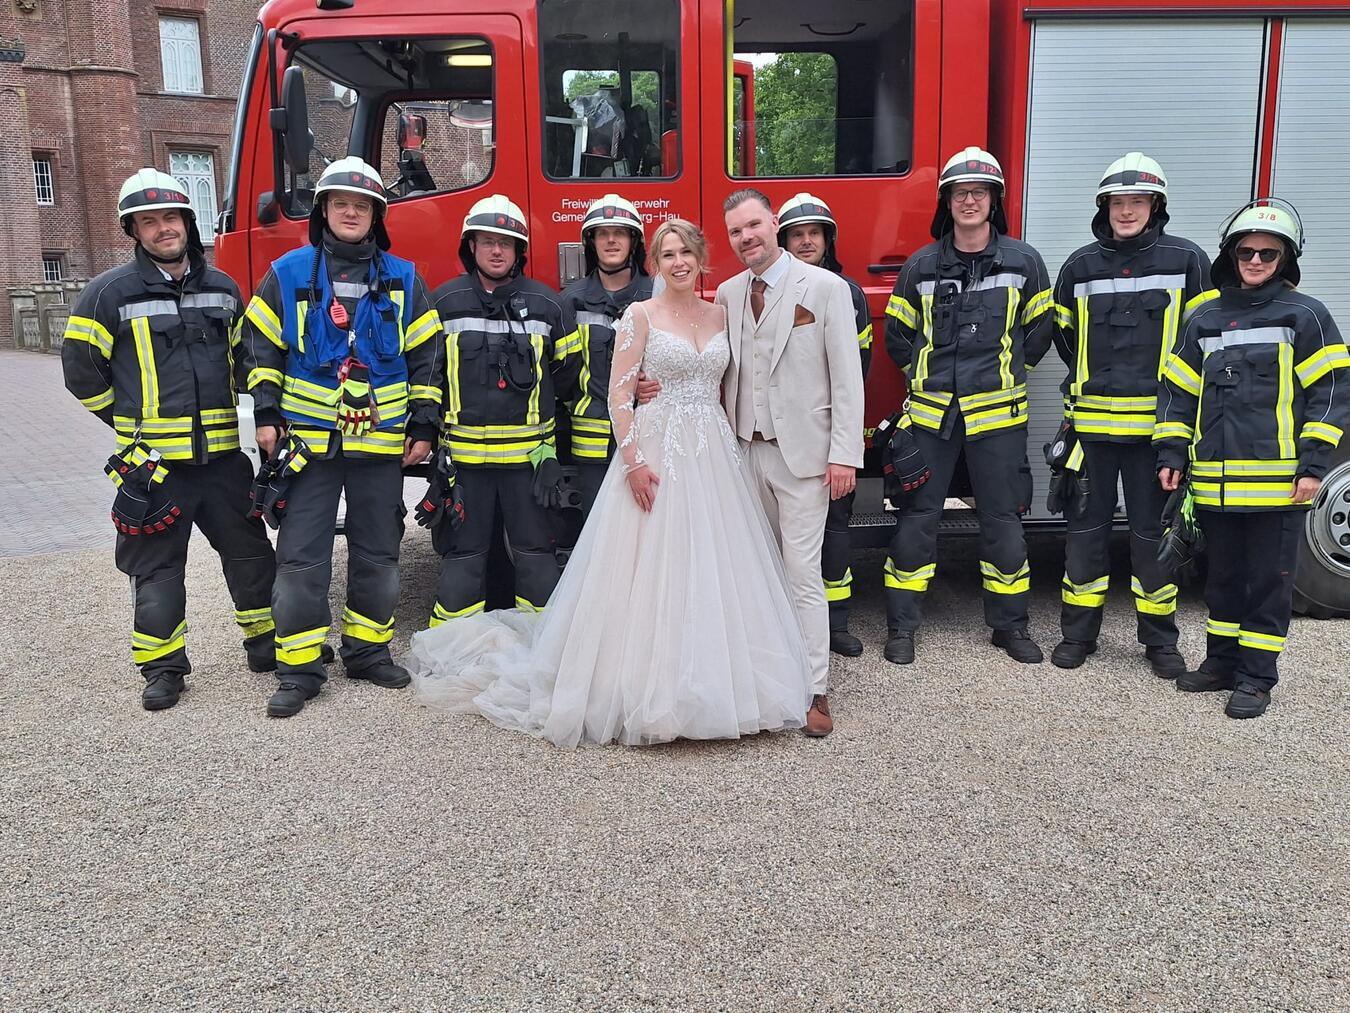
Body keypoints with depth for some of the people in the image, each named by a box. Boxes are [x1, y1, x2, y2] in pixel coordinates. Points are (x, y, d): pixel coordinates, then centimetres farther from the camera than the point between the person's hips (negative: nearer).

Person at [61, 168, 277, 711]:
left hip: (223, 454, 4)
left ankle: (265, 641, 26)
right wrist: (136, 424, 7)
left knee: (249, 549, 10)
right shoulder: (110, 293, -5)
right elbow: (82, 369, 2)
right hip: (154, 461, -3)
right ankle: (163, 665, 16)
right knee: (156, 565, 4)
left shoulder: (222, 288, 8)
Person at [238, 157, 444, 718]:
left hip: (382, 441, 2)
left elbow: (426, 357, 7)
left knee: (377, 554, 10)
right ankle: (299, 669, 6)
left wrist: (423, 427, 2)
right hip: (309, 439, -1)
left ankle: (368, 651, 24)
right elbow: (260, 347, 5)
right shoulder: (288, 273, 3)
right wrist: (266, 416, -4)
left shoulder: (403, 279, 6)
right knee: (301, 557, -1)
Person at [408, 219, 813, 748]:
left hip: (714, 453, 5)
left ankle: (719, 683, 18)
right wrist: (634, 461, -17)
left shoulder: (720, 314, 12)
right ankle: (649, 688, 9)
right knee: (652, 569, -2)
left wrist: (729, 451, 6)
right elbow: (618, 395, -8)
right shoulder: (640, 315, -2)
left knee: (714, 572, 6)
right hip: (657, 448, -5)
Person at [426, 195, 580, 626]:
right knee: (462, 557, 8)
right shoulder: (444, 302, 2)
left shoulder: (545, 303, 3)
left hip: (530, 453, 0)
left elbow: (570, 364, 14)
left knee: (536, 556, 8)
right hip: (464, 453, 0)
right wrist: (432, 424, 7)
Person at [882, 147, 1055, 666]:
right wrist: (926, 374, 8)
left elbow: (1038, 331, 10)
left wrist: (1003, 373, 9)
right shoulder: (922, 265, 4)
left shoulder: (1023, 261, 2)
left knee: (1002, 521, 7)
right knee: (916, 518, 4)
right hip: (931, 412, 1)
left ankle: (1010, 624, 22)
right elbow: (898, 334, 13)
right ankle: (901, 626, 13)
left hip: (997, 413, 0)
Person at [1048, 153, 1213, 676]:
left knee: (1153, 532, 5)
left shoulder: (1186, 261, 0)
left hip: (1156, 422, -2)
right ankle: (1078, 632, 19)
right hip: (1091, 421, 2)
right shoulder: (1080, 265, 6)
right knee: (1086, 528, 8)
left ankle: (1160, 639, 18)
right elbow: (1063, 333, 18)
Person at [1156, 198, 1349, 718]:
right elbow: (1177, 389, 15)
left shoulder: (1305, 316, -1)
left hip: (1277, 479, -4)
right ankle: (1222, 661, 28)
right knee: (1223, 576, 15)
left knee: (1269, 581, 4)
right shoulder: (1205, 318, 12)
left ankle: (1257, 678, 12)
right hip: (1216, 480, 4)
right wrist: (1172, 454, 8)